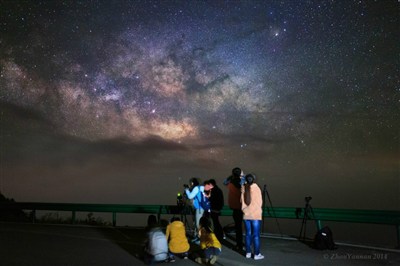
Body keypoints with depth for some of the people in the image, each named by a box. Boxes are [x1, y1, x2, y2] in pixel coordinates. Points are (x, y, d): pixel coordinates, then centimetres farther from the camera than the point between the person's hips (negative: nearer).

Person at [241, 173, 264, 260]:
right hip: (256, 215, -3)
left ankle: (248, 253, 17)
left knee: (248, 234, 11)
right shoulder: (256, 188, -8)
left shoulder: (244, 189, -1)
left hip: (246, 215, 3)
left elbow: (241, 201, 5)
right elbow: (260, 202, -1)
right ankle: (257, 254, 6)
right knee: (256, 235, 2)